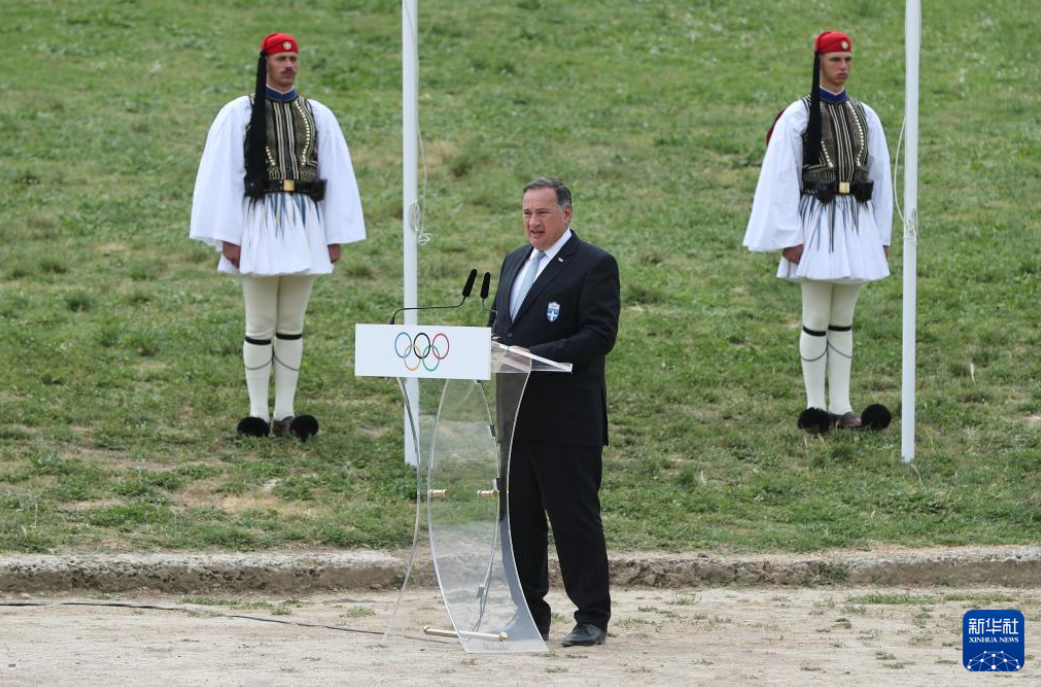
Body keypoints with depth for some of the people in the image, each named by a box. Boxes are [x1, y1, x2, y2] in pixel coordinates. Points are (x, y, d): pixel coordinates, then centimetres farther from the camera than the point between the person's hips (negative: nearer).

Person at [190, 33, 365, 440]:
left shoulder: (319, 116, 10)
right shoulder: (238, 114, 1)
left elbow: (337, 177, 10)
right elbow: (222, 176, -2)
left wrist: (336, 237, 5)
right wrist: (228, 237, -8)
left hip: (305, 227, 3)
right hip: (260, 224, -3)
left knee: (292, 325, 6)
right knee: (260, 325, 0)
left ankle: (286, 412, 9)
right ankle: (258, 412, 5)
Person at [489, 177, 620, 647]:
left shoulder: (594, 265, -6)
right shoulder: (515, 262, 18)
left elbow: (600, 335, -14)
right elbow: (498, 321, 25)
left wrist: (535, 356, -22)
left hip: (566, 419, -7)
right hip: (514, 415, 7)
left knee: (575, 518, -4)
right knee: (519, 517, 9)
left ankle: (592, 618, 2)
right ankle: (528, 614, 16)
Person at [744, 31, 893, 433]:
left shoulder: (865, 117, 10)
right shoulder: (798, 116, -5)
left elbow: (881, 177, 14)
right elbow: (781, 177, -8)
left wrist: (883, 235, 11)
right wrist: (789, 238, -12)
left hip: (857, 222, 5)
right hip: (816, 221, -5)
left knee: (843, 320, 9)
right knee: (816, 320, -2)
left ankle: (840, 407, 12)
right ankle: (816, 406, 5)